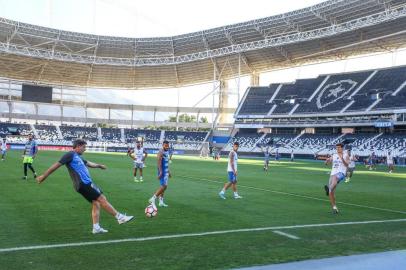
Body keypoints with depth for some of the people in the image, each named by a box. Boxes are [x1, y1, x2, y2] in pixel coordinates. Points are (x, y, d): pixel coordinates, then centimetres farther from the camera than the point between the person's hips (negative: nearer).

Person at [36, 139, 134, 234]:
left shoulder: (78, 157, 22)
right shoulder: (70, 154, -6)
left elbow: (88, 163, 40)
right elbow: (57, 165, -7)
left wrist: (99, 165, 54)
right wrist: (44, 176, -6)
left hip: (86, 183, 10)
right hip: (83, 183, -10)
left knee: (96, 203, 5)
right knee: (102, 199, -9)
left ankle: (96, 228, 5)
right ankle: (120, 217, -6)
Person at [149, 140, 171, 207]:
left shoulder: (167, 152, 14)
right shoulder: (161, 152, -15)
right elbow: (159, 163, -22)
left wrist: (169, 172, 23)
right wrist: (160, 172, -29)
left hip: (166, 172, 9)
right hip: (162, 172, -9)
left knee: (164, 187, 11)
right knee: (163, 186, -13)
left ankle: (161, 202, 17)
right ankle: (152, 199, -6)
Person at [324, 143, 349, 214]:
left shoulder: (346, 156, 5)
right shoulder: (334, 155, 18)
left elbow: (347, 165, -9)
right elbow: (326, 163, 14)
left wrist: (342, 159, -25)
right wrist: (327, 160, -9)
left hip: (341, 173, -4)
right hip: (333, 173, 4)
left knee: (334, 178, -42)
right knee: (331, 193, -1)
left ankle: (329, 189, -64)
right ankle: (334, 208, 9)